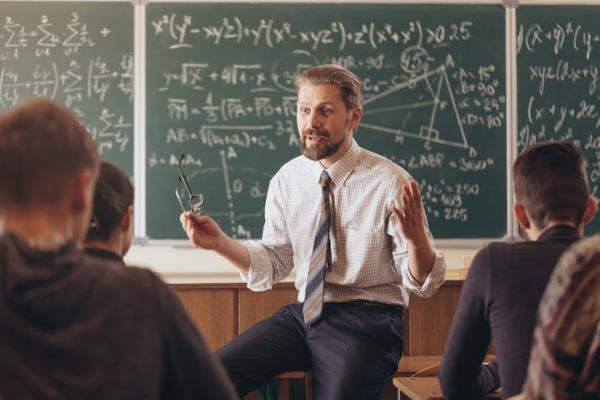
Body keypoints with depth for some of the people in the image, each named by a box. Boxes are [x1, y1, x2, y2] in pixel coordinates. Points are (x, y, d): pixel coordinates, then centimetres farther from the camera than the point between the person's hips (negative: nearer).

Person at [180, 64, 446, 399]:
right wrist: (220, 243, -7)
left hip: (366, 321, -4)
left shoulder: (390, 183, -10)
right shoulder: (287, 180, 4)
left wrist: (416, 239, -31)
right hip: (304, 314, 4)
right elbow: (272, 266, 10)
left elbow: (423, 282, -9)